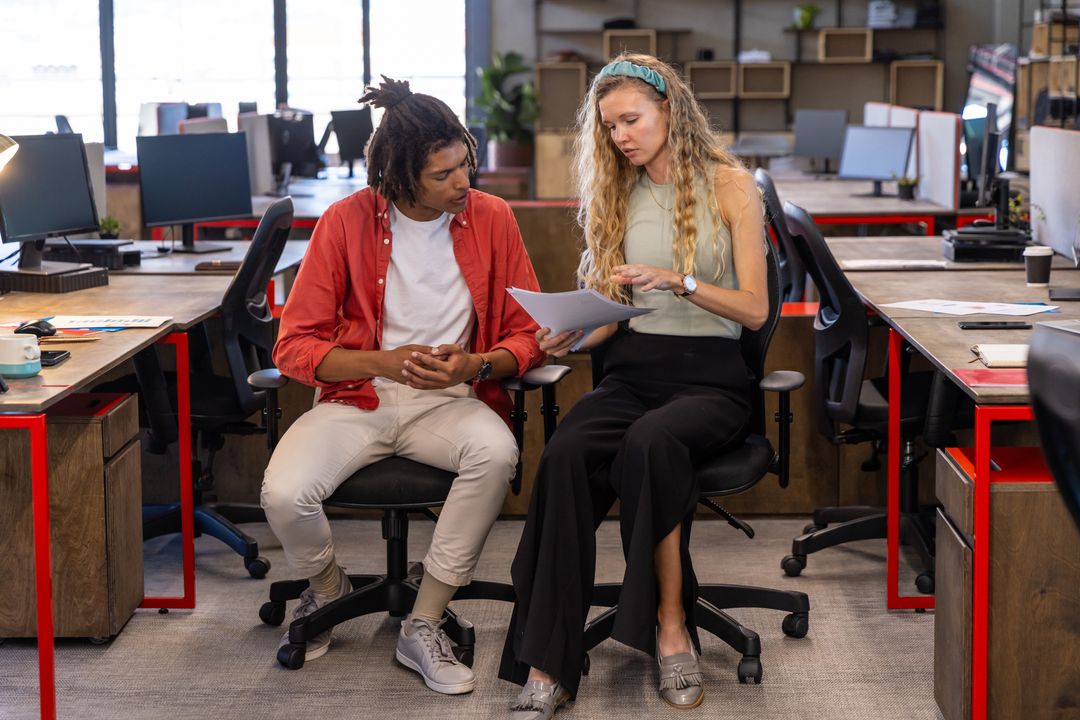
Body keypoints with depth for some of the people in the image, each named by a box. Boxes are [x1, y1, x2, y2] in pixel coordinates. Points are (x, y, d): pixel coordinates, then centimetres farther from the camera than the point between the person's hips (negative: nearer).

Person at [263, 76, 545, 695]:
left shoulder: (492, 219, -1)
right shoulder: (347, 222, -6)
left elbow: (527, 334, 5)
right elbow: (295, 347, -5)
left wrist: (476, 367, -17)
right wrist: (386, 363, -20)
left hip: (452, 401, 1)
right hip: (357, 398, 0)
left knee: (497, 452, -35)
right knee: (283, 493, -28)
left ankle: (424, 626, -18)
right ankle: (329, 589, 12)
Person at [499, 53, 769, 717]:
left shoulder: (731, 186, 3)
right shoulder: (617, 195, 17)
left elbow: (755, 309, -3)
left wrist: (679, 280, -17)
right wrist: (574, 338, -4)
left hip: (709, 375, -3)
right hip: (631, 369, 3)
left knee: (650, 440, -40)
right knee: (565, 454, -31)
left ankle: (672, 626, -26)